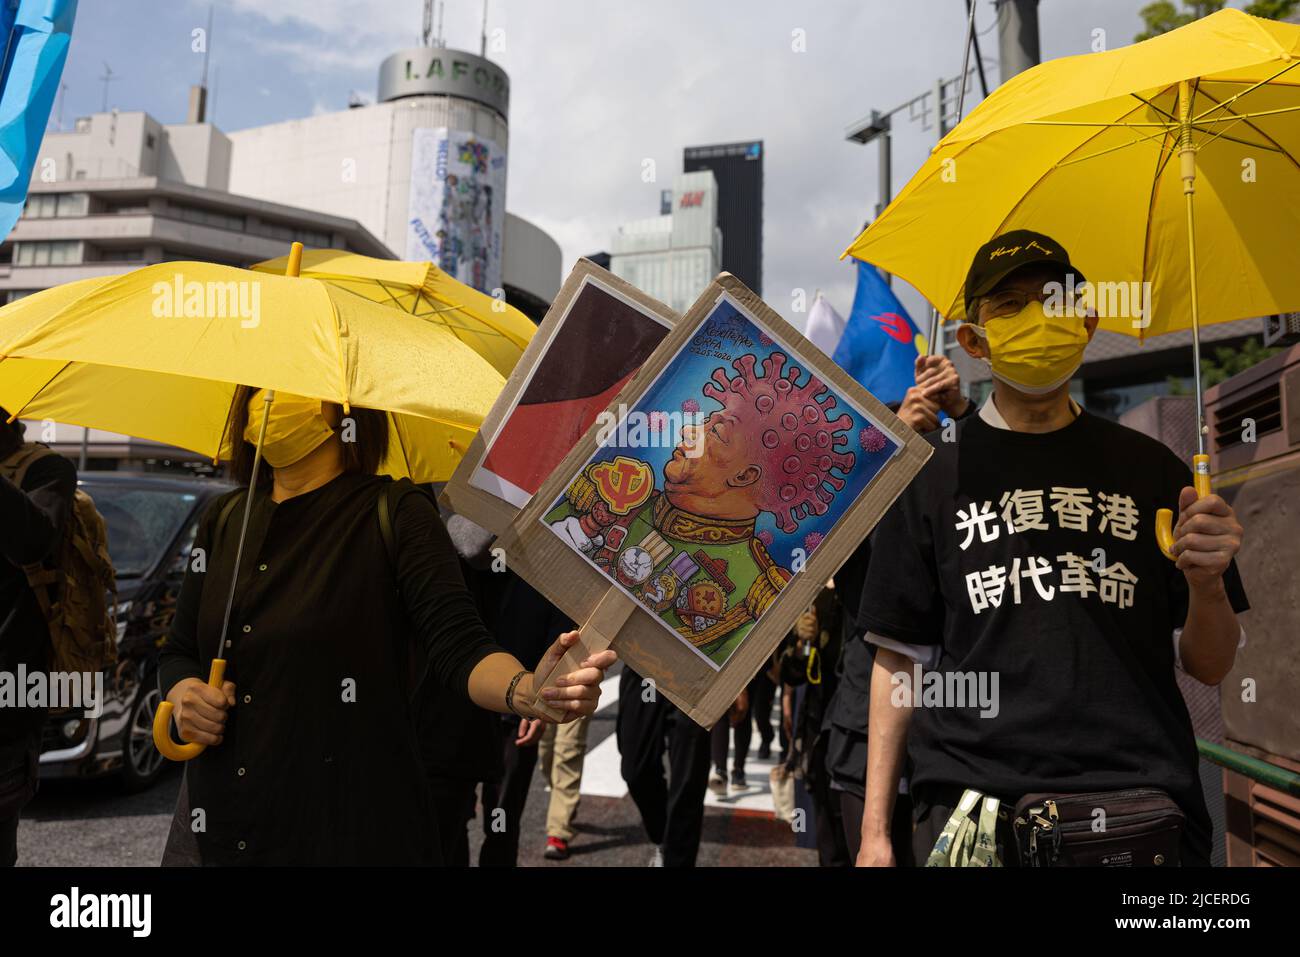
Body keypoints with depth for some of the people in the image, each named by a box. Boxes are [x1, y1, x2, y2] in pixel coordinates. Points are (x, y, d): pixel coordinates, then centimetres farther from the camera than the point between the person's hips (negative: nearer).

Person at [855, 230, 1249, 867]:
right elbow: (900, 661, 3)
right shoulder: (933, 475, 3)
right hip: (975, 807, -1)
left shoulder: (1149, 469, 8)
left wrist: (1207, 583, -10)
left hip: (1140, 797, 2)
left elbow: (1208, 666, 11)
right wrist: (875, 829, -1)